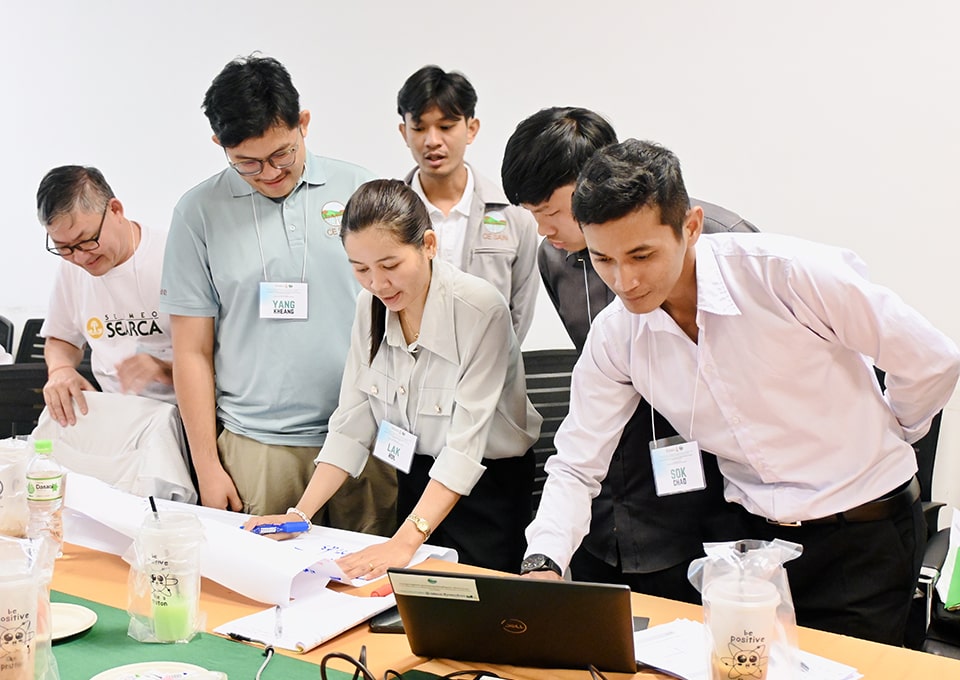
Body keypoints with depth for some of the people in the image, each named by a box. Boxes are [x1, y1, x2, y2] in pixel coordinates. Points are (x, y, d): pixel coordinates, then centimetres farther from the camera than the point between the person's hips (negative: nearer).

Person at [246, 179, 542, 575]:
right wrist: (301, 513, -14)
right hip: (418, 479, 5)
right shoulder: (370, 306, -5)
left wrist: (406, 541, -36)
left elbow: (466, 442, -28)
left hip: (491, 485, -5)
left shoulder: (480, 308, -24)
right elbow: (353, 422, -3)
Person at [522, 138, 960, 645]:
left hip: (864, 535, -4)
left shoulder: (784, 273, -23)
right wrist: (542, 566, -19)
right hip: (757, 536, 4)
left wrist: (873, 441, 5)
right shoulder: (614, 336, -8)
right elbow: (575, 466, -2)